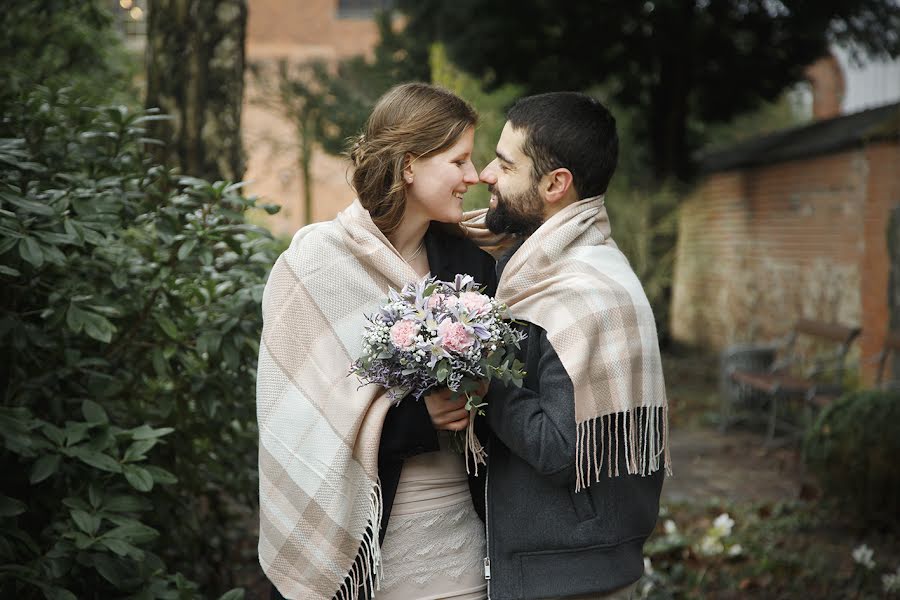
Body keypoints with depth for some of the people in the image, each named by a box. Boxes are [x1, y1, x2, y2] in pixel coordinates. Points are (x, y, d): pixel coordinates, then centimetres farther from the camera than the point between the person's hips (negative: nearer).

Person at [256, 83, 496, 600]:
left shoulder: (469, 260, 4)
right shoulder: (317, 263, -10)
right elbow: (296, 421, -13)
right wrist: (416, 417, -20)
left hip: (459, 518, 4)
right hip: (363, 528, -4)